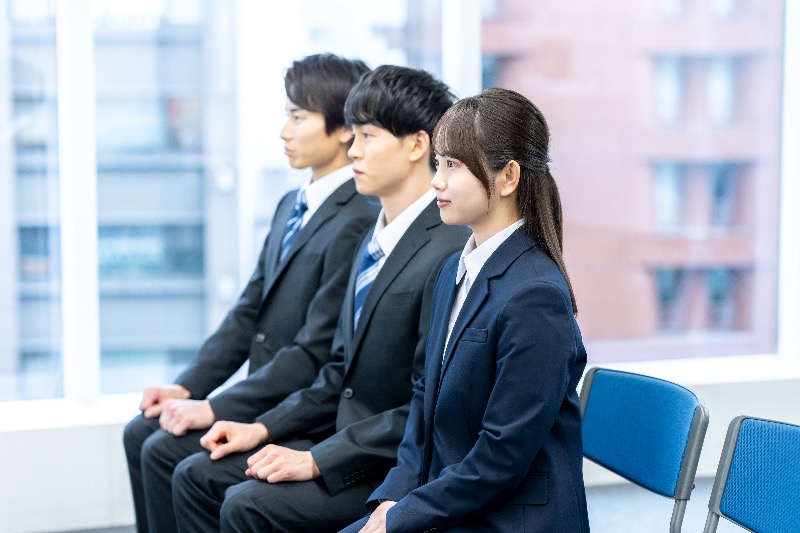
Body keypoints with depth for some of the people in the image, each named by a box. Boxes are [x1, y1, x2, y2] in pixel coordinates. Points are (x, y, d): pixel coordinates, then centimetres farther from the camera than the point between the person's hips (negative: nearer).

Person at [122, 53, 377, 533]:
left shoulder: (357, 223, -21)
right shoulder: (292, 206, 11)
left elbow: (315, 354, -22)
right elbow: (248, 311, 13)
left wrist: (215, 409, -20)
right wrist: (188, 386, 2)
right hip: (267, 391, 9)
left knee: (165, 452, -15)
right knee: (142, 432, 6)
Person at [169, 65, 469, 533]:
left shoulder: (449, 254, -21)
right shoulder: (376, 239, 12)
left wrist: (317, 461, -21)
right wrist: (263, 429, 6)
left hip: (400, 468, -9)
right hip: (347, 435, 9)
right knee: (197, 477, 3)